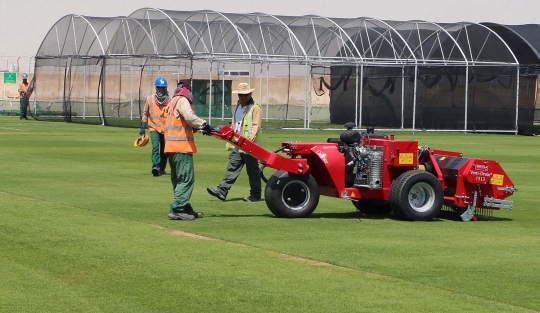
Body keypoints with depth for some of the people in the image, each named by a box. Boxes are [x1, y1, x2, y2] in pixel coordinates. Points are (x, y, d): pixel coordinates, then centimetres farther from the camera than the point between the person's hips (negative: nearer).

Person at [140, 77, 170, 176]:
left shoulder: (169, 100, 1)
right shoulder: (150, 99, 2)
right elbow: (145, 113, 9)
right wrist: (143, 127, 6)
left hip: (166, 128, 1)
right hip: (154, 128, -1)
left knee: (164, 150, 8)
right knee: (155, 146, -20)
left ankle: (162, 168, 21)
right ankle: (155, 167, -30)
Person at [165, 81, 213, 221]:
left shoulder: (172, 103, 27)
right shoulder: (182, 100, -4)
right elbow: (190, 117, -22)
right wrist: (204, 125, -23)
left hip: (171, 147, 10)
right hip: (181, 146, -10)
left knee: (178, 179, 14)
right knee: (187, 178, -11)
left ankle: (185, 208, 20)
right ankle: (177, 210, -16)